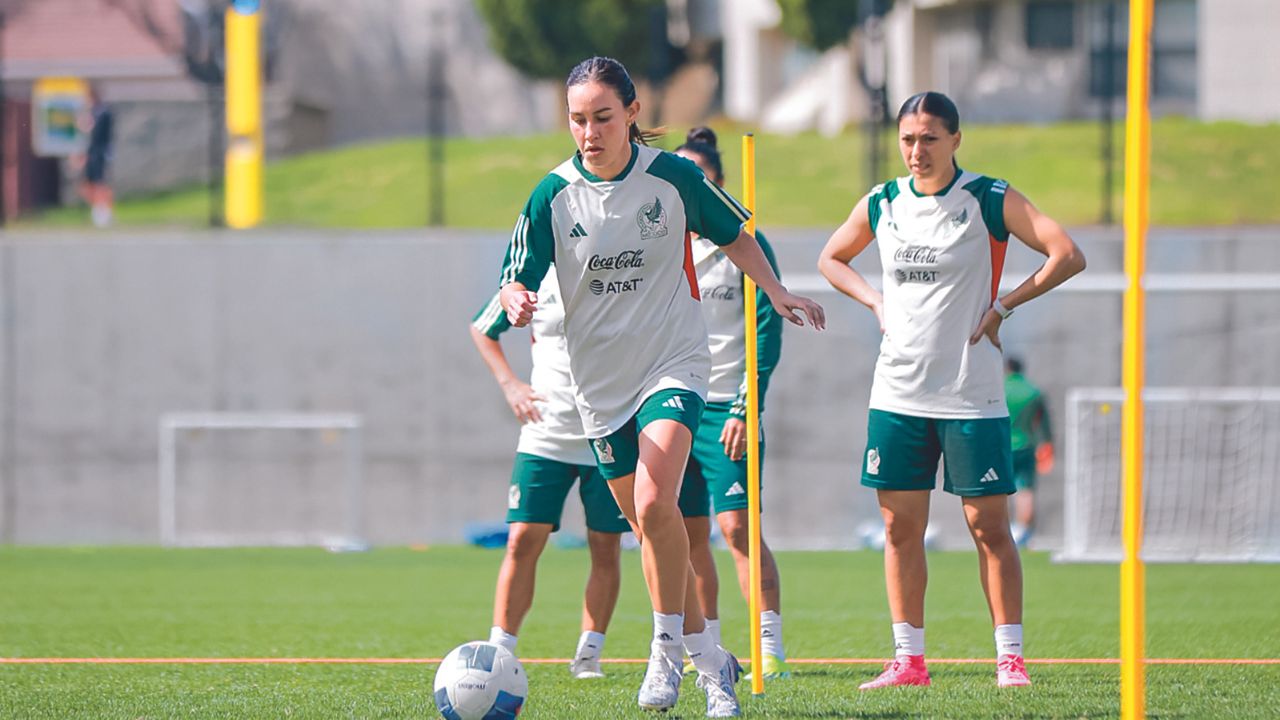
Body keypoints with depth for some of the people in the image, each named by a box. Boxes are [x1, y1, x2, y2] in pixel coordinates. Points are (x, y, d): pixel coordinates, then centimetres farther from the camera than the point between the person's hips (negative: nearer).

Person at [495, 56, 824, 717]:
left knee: (654, 505, -25)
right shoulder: (553, 195, -6)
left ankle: (668, 647, -10)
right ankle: (710, 662, 24)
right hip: (600, 383, 3)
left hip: (673, 363, -3)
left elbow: (733, 235, 10)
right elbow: (515, 281, -6)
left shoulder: (673, 178, -8)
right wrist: (517, 302, -28)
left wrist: (777, 293, 10)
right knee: (651, 533, 9)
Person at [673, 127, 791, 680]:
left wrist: (747, 408, -14)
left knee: (737, 526, -13)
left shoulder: (744, 244, -3)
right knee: (690, 537, 6)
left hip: (726, 406, -5)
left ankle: (770, 649, -12)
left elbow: (767, 329, -6)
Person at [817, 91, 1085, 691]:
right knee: (900, 527, 3)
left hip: (971, 393, -4)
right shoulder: (882, 204, 7)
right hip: (897, 390, 4)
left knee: (988, 525, -3)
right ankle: (908, 659, 9)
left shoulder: (990, 200, -6)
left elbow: (1067, 256, -10)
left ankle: (1010, 657, 2)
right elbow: (831, 259, 24)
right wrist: (876, 302, 8)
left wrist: (1001, 307, -11)